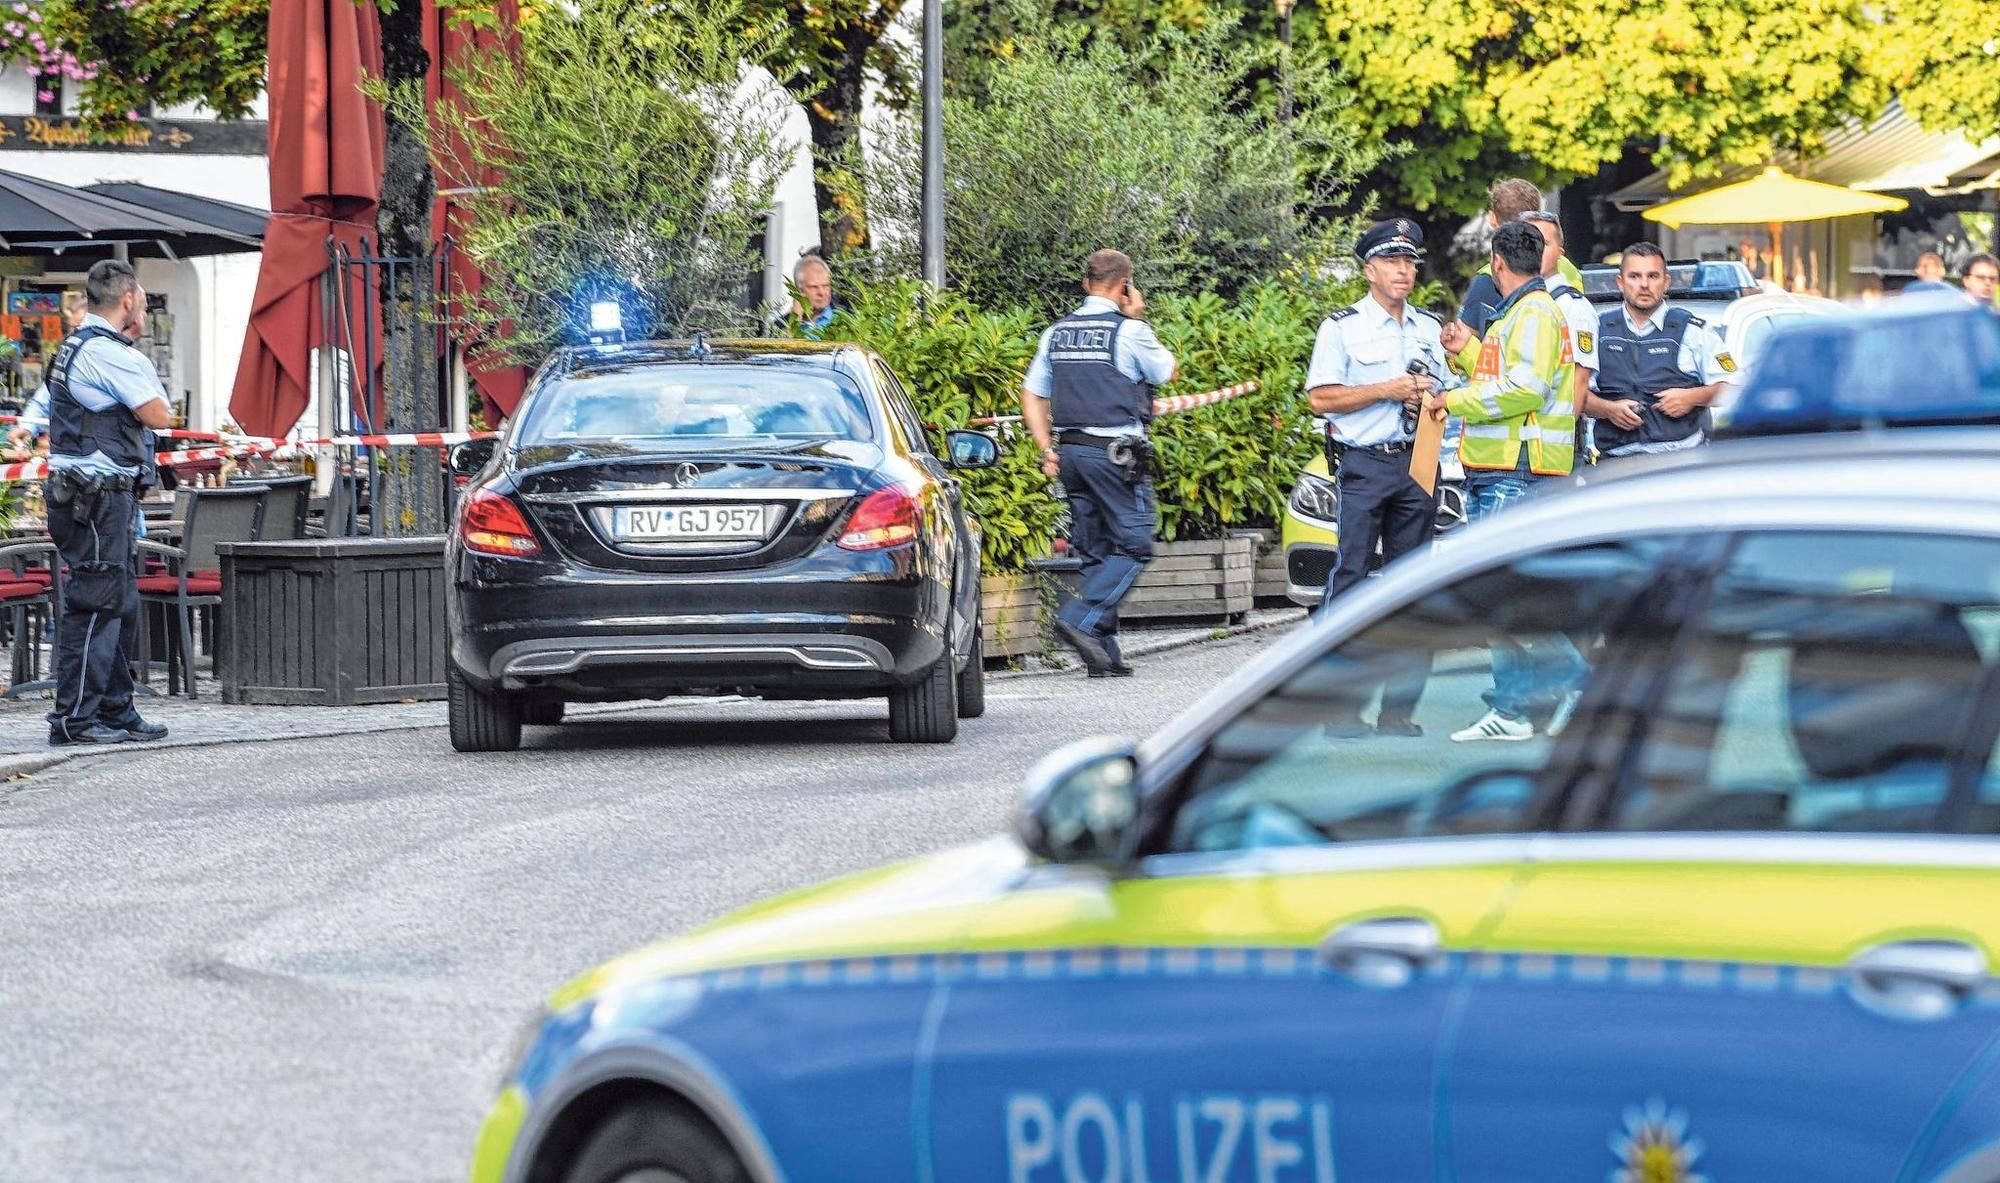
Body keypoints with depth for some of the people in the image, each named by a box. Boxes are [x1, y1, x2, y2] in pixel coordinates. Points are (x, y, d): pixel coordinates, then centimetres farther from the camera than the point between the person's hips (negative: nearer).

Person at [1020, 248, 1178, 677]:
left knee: (1094, 552, 11)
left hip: (1070, 451, 7)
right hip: (1117, 454, -7)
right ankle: (1082, 620, -19)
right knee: (1133, 545, -1)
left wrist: (1048, 448, 12)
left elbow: (1032, 396, 12)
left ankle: (1105, 654, 9)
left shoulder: (1057, 333, 11)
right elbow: (1168, 372, 8)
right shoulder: (1128, 330, -8)